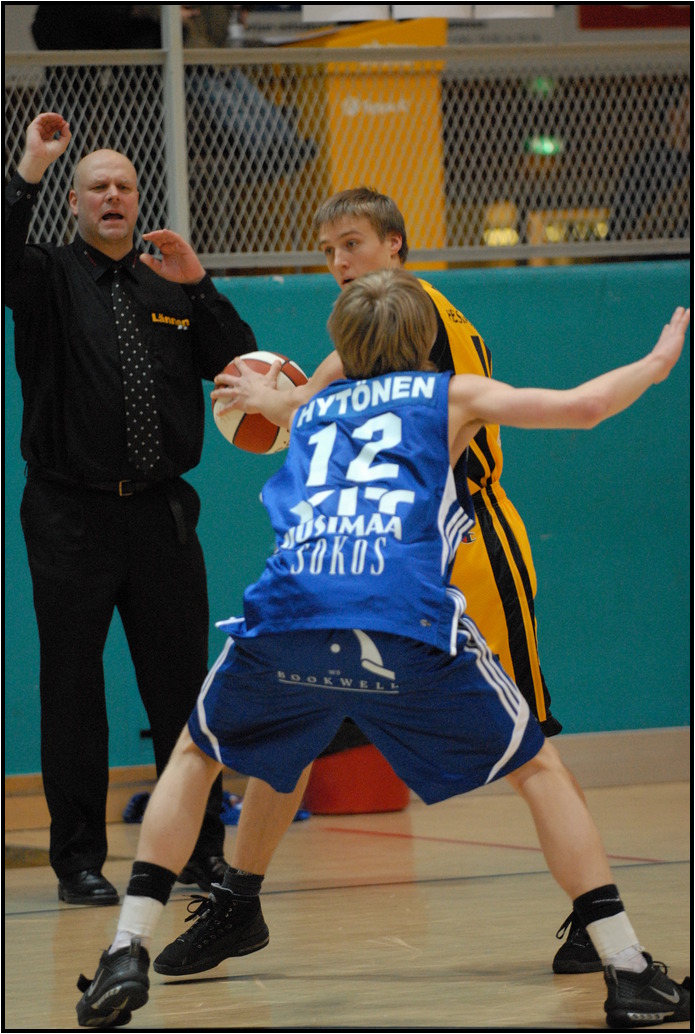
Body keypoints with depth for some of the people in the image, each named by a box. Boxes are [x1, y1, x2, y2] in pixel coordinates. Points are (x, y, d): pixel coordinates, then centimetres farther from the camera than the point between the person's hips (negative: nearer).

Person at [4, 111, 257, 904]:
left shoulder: (169, 290, 13)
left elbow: (241, 366, 4)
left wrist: (197, 284, -7)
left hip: (161, 512, 3)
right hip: (70, 517, -3)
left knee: (182, 684, 4)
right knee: (73, 691, 0)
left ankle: (202, 850, 12)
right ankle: (79, 859, 6)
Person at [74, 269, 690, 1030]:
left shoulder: (310, 410, 33)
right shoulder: (451, 395, 24)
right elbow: (583, 406, 18)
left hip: (287, 613, 2)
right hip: (405, 620, -2)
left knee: (195, 756, 27)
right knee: (538, 770, 15)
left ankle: (127, 954, 13)